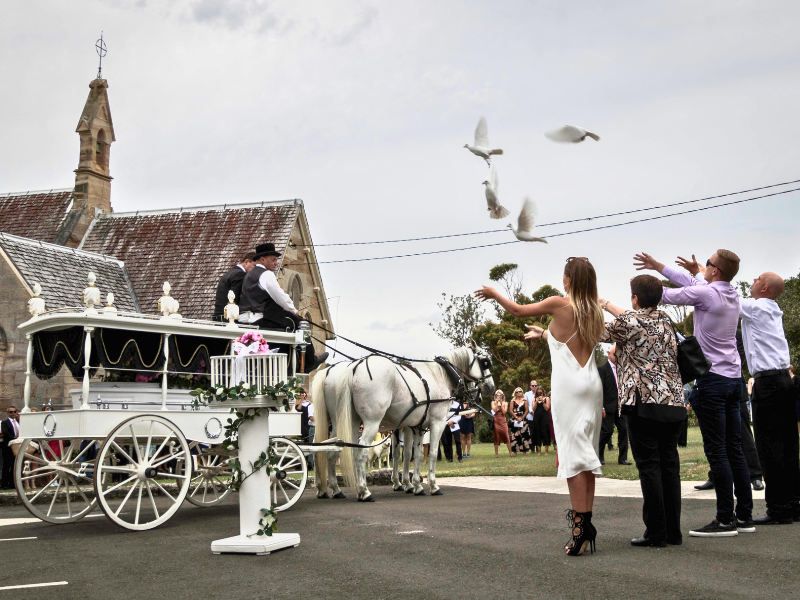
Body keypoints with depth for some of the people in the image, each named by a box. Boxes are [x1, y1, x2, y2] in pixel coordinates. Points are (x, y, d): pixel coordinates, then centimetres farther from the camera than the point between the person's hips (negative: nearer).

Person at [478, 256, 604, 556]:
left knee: (573, 452, -9)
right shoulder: (596, 312, 12)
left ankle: (581, 524, -13)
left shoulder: (559, 304, -6)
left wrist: (494, 293, 22)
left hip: (568, 385, -7)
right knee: (587, 452, 10)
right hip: (592, 384, 7)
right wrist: (545, 333, 40)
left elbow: (518, 310, 5)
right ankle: (585, 517, 13)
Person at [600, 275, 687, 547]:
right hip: (674, 402, 7)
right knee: (669, 464, 10)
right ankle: (673, 532, 15)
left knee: (649, 466, -3)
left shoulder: (628, 321, -6)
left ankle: (656, 534, 0)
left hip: (644, 402, -7)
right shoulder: (665, 320, 12)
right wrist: (606, 304, 37)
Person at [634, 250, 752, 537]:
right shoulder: (732, 294, 10)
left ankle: (725, 520, -2)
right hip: (734, 378, 9)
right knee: (734, 449, 11)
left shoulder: (706, 293, -15)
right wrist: (656, 265, 24)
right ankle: (744, 516, 16)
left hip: (712, 379, -9)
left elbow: (667, 295, -5)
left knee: (716, 451, -5)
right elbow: (692, 282, 20)